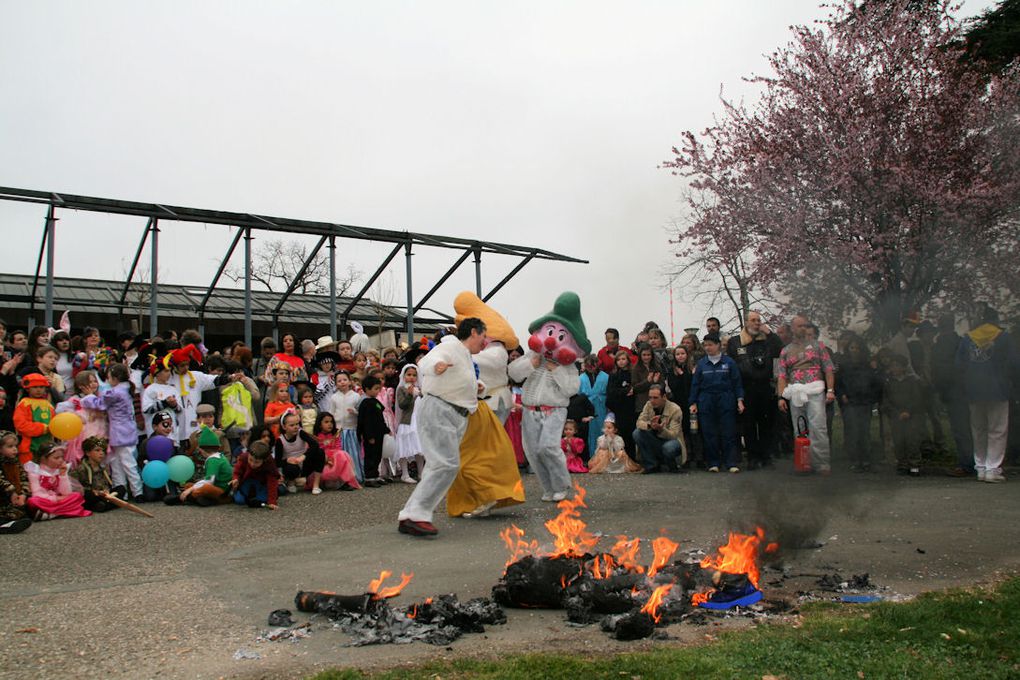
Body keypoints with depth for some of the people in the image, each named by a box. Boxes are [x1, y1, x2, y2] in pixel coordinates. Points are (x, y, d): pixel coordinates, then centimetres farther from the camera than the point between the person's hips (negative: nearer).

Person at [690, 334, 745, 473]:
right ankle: (713, 463, 10)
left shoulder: (729, 362, 2)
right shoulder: (701, 363, 6)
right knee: (709, 434, 2)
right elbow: (695, 384, 8)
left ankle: (732, 463, 2)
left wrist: (740, 400, -3)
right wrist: (693, 403, 4)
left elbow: (737, 382, 4)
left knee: (728, 433, -3)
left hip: (726, 401, -1)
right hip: (706, 403, 2)